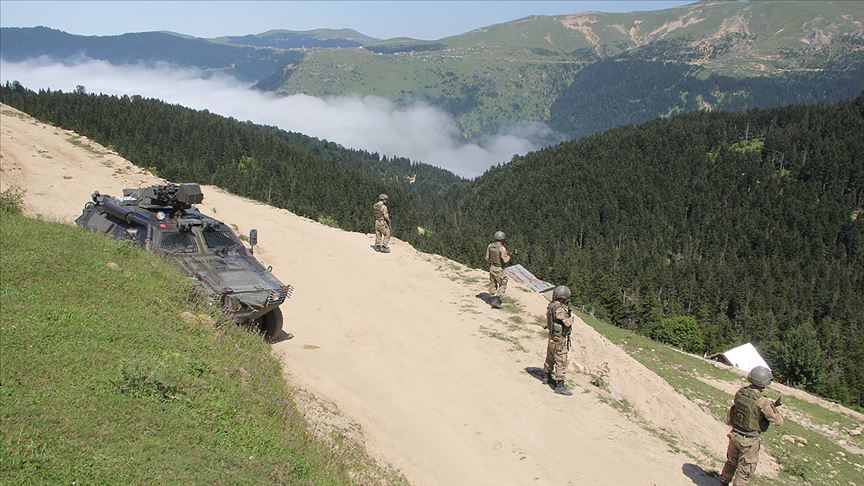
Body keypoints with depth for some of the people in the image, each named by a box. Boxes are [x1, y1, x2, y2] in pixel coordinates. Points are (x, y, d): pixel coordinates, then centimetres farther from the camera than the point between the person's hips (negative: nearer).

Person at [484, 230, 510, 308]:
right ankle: (496, 301, -5)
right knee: (503, 285, 6)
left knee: (493, 284, 17)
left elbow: (487, 258, 3)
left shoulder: (490, 246, -1)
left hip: (491, 268, 6)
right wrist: (508, 257, 4)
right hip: (499, 269, -6)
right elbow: (504, 260, -17)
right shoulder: (502, 248, -20)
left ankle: (493, 300, 24)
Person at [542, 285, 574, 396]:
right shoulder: (559, 309, -27)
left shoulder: (552, 305, 2)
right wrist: (570, 314, -7)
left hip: (553, 337, 10)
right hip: (559, 339, -10)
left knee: (550, 357, 24)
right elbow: (568, 323, -26)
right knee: (561, 362, -5)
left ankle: (547, 377, 41)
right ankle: (560, 386, -3)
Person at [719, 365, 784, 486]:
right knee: (744, 470, 12)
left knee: (731, 462, 27)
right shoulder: (762, 402, -27)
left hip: (734, 435, 6)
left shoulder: (740, 392, -7)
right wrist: (774, 408, 0)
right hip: (749, 440, -6)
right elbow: (779, 421, -19)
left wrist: (772, 404, 6)